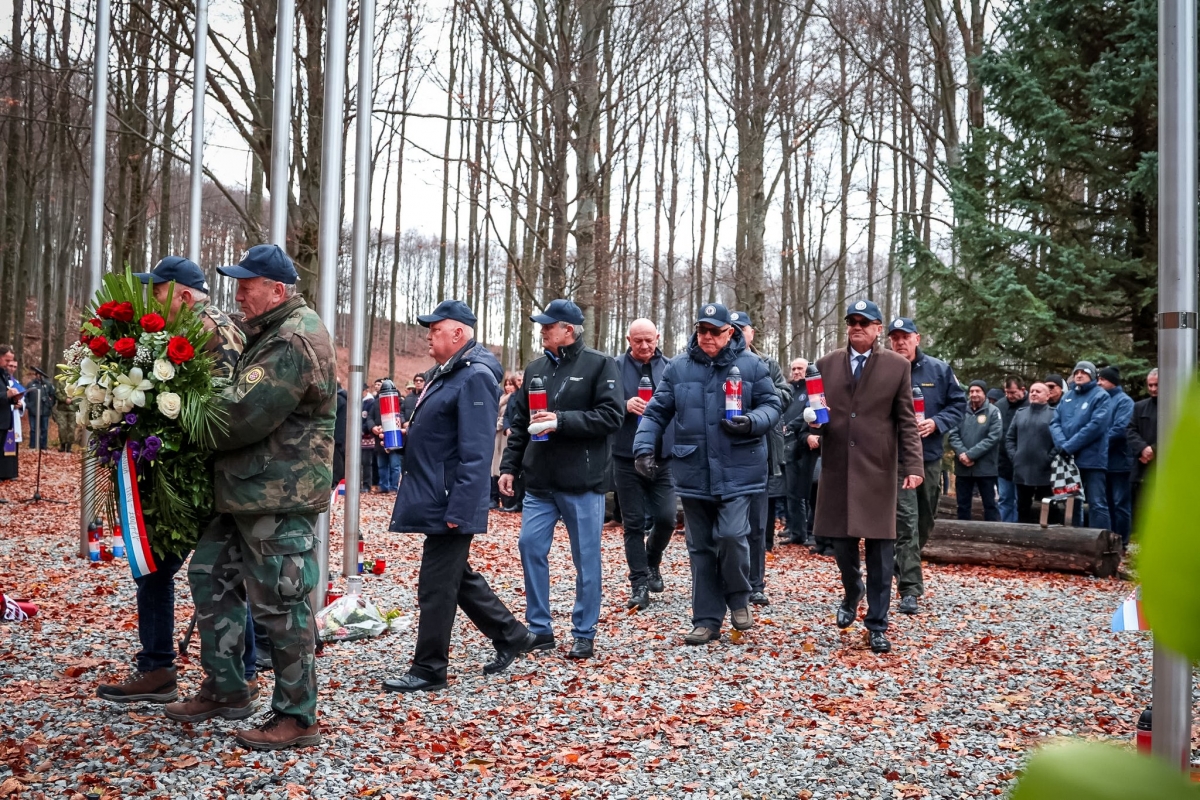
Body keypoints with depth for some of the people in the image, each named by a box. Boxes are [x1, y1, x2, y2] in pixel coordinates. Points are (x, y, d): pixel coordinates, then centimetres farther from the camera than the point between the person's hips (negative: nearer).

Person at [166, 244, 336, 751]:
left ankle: (296, 718, 7)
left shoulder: (295, 342, -19)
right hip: (246, 490, 11)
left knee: (279, 604, -4)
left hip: (281, 497, -11)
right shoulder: (270, 333, 17)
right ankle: (225, 690, 29)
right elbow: (242, 399, 20)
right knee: (210, 576, 17)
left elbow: (241, 416, -24)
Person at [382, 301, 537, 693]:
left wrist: (459, 510, -25)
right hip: (435, 499, 11)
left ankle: (428, 671, 10)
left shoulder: (474, 377, -18)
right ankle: (511, 636, 30)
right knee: (458, 577, 19)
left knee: (437, 587, -1)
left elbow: (476, 452, -23)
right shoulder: (446, 373, 14)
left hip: (449, 503, -11)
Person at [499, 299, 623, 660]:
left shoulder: (599, 365, -5)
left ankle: (584, 634, 13)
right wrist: (509, 466, 11)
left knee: (586, 558, 3)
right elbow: (520, 423, 17)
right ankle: (539, 628, 15)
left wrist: (561, 421, -19)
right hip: (540, 481, 6)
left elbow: (611, 415, -14)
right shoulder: (535, 369, 13)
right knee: (530, 546, 3)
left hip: (582, 481, -6)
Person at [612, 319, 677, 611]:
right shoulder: (616, 368, 0)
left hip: (663, 457, 1)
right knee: (634, 523, 3)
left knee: (666, 518, -2)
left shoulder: (670, 368, 5)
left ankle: (652, 562, 27)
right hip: (627, 457, -1)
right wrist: (625, 405, -22)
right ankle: (639, 583, 11)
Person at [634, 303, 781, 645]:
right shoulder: (679, 367, 6)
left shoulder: (751, 365, 0)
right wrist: (644, 447, -7)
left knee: (731, 535, -16)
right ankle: (707, 620, 16)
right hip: (694, 472, 3)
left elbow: (772, 405, 3)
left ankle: (738, 598, 13)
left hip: (737, 472, -3)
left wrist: (752, 423, -18)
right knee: (700, 547, 7)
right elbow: (656, 412, 7)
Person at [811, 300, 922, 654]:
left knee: (880, 549, -1)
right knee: (842, 542, 8)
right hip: (837, 467, 2)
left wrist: (914, 465, -8)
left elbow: (907, 422, 1)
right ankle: (852, 593, 36)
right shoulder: (826, 364, 9)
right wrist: (815, 421, -8)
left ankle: (877, 624, 9)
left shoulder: (898, 365, 2)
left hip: (878, 469, -2)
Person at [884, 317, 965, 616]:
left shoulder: (939, 369, 2)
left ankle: (906, 568, 38)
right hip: (896, 457, -4)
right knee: (906, 521, -11)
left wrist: (937, 422, -11)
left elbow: (959, 403, 5)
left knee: (925, 520, 16)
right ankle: (909, 589, -13)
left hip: (930, 456, 4)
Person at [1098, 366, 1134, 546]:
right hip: (1102, 460, 6)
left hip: (1117, 459, -6)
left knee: (1120, 503, 0)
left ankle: (1121, 542, 5)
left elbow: (1120, 429, -17)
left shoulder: (1124, 401, -6)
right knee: (1107, 502, 12)